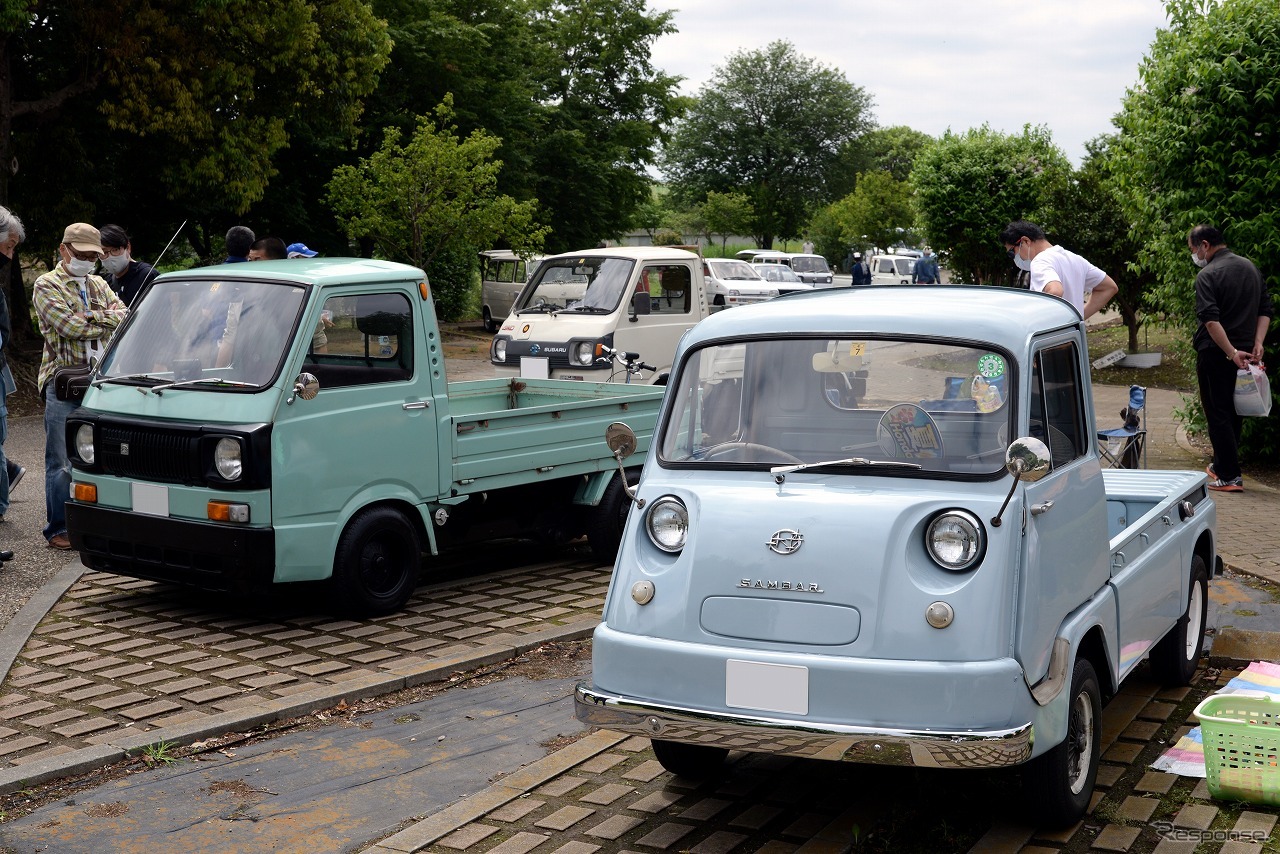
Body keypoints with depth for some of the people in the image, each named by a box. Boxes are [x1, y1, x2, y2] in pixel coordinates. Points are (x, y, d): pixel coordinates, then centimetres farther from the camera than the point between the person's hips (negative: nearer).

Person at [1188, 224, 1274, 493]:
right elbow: (1266, 310, 9)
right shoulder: (1250, 267, 10)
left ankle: (1229, 476, -4)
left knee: (1218, 414, -2)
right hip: (1246, 353, 7)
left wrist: (1232, 352, -22)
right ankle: (1221, 465, 29)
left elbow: (1210, 319, -24)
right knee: (1234, 412, 17)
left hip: (1215, 355, -7)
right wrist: (1257, 344, 1)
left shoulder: (1207, 275, -13)